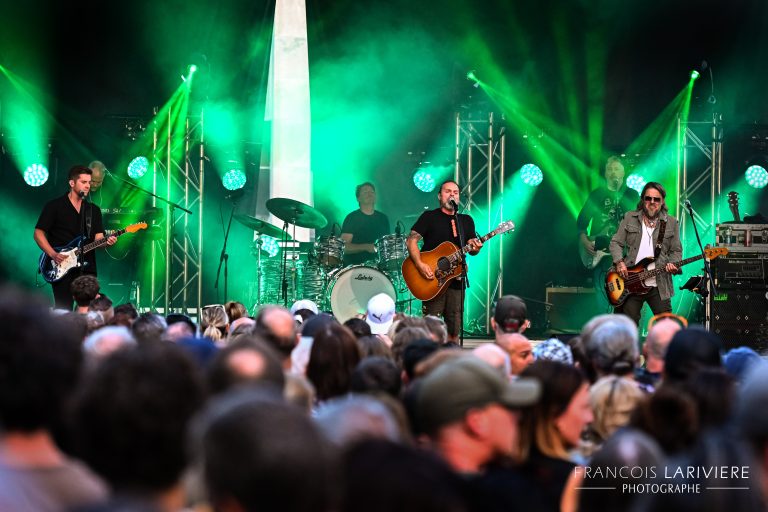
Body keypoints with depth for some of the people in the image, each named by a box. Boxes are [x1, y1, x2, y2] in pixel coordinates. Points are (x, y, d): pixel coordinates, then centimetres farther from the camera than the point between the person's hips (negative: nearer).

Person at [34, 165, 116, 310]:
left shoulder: (93, 210, 14)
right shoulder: (54, 206, 0)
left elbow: (98, 237, 7)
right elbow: (39, 233, -1)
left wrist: (106, 242, -16)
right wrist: (53, 254, -14)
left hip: (87, 269, 4)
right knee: (64, 311, -7)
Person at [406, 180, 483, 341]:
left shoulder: (466, 221, 15)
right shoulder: (429, 217, 1)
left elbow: (471, 249, 13)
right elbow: (411, 240, -7)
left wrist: (475, 248, -12)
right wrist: (420, 264, -20)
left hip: (456, 278, 4)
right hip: (433, 279, -4)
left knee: (454, 327, 4)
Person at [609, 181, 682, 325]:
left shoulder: (671, 223, 9)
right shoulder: (630, 218, 9)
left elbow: (676, 250, 9)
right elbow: (616, 242, 8)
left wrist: (672, 264, -11)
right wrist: (619, 262, -8)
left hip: (659, 285, 0)